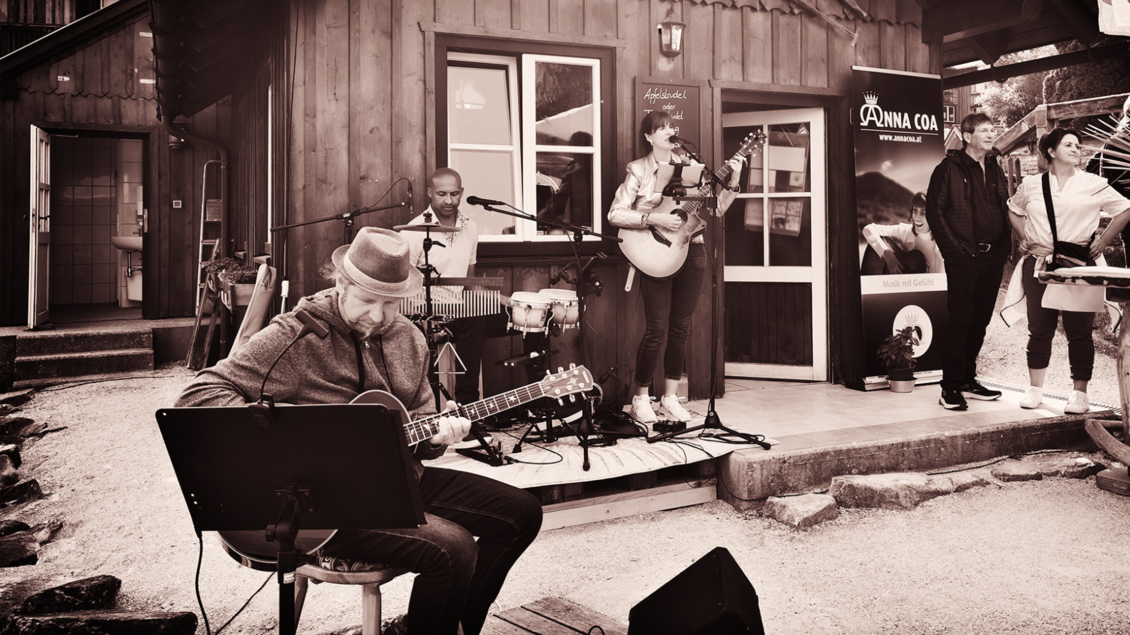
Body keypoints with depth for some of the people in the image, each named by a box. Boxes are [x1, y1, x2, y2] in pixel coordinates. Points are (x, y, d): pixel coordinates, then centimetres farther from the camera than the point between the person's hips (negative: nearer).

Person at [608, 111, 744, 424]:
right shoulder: (638, 170, -3)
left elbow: (715, 208, 8)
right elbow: (615, 214, -11)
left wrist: (733, 182, -5)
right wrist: (655, 219, -18)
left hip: (691, 251, 4)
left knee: (681, 327, 8)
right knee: (657, 328, -6)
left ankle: (670, 396, 19)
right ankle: (641, 398, 9)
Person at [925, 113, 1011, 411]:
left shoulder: (995, 170, 17)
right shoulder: (949, 168, -4)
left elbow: (1004, 210, 23)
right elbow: (934, 210, -8)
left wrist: (1006, 243, 10)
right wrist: (953, 247, -13)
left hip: (993, 256, 7)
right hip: (963, 257, -7)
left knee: (981, 320, 11)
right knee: (959, 320, -7)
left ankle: (967, 381, 22)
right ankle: (950, 389, -2)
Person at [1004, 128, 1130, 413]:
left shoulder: (1092, 184, 3)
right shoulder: (1030, 185, 8)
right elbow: (1014, 211, 25)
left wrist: (1102, 241, 1)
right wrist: (1024, 238, 13)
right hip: (1039, 265, 2)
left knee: (1079, 331, 0)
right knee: (1039, 329, 5)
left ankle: (1080, 393, 8)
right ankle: (1035, 389, 14)